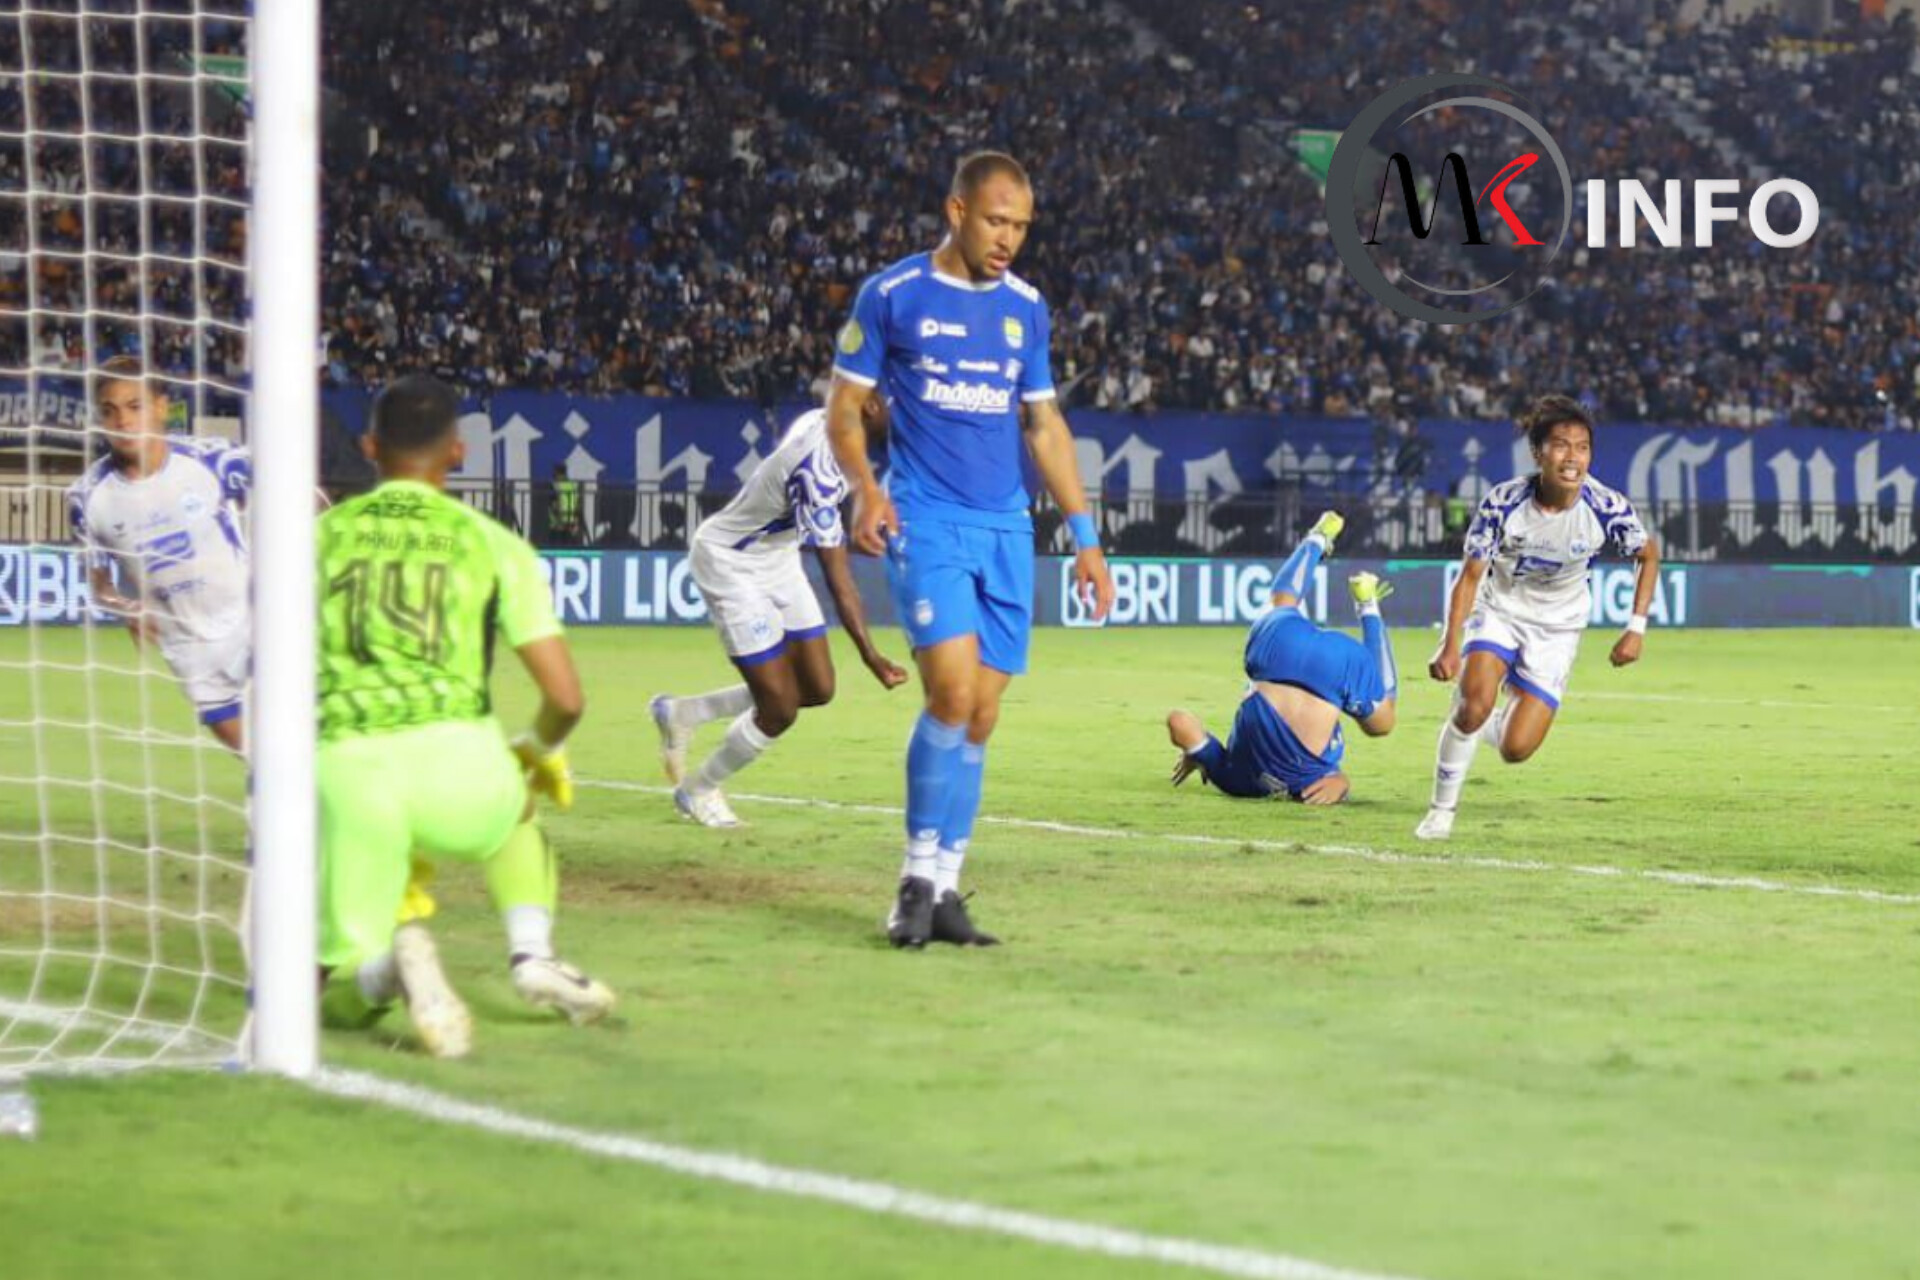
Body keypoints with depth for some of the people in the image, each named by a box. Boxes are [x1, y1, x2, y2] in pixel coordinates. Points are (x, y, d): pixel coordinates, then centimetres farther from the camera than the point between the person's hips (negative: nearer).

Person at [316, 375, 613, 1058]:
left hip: (345, 769, 0)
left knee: (347, 994, 16)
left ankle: (398, 951, -18)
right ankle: (533, 954, 16)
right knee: (516, 810, 38)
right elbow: (565, 696, 11)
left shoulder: (320, 534, 17)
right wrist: (541, 751, 33)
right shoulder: (490, 542, 13)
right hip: (456, 758, 0)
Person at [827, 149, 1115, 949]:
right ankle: (919, 877, -8)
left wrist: (1084, 536, 12)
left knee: (980, 715, 2)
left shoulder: (1026, 308, 11)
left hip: (1005, 528, 5)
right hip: (924, 520, -5)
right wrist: (863, 486, -16)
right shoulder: (892, 296, -1)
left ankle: (944, 889, 9)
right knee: (953, 688, -19)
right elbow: (845, 404, 2)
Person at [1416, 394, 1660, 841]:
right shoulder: (1503, 503, -23)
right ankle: (1442, 810, -6)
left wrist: (1636, 629, -6)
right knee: (1474, 703, -28)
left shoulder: (1607, 509, -21)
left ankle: (1491, 727, 33)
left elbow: (1649, 555, -1)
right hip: (1499, 611, -1)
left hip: (1556, 628, 1)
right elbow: (1470, 576, -14)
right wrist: (1450, 645, -23)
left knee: (1516, 750, -7)